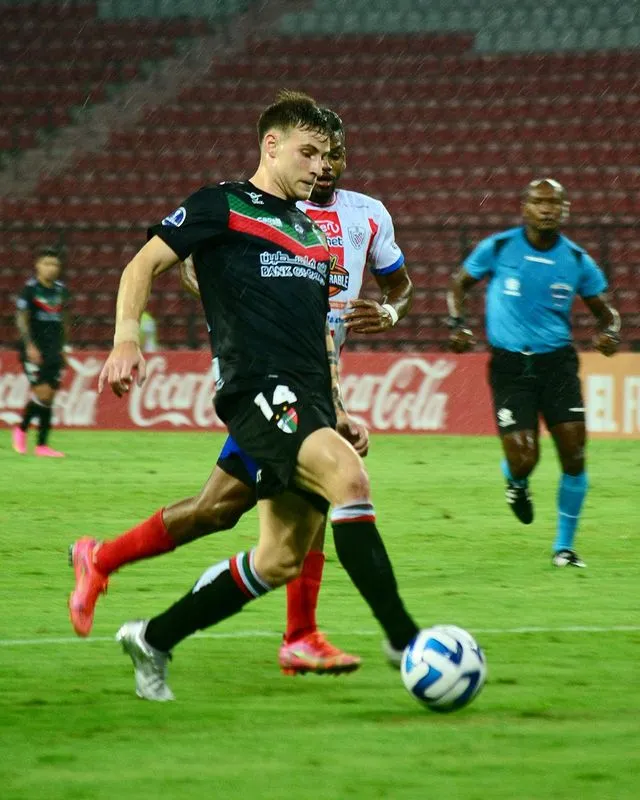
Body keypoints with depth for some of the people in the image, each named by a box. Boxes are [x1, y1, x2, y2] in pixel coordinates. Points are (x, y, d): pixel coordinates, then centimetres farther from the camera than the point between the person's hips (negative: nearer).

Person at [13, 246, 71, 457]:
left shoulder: (61, 290, 9)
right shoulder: (30, 288, -7)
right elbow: (22, 319, -9)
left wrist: (64, 347, 15)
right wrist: (30, 346, -17)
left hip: (54, 351, 5)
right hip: (34, 350, -5)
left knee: (50, 397, 1)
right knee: (42, 393, -14)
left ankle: (42, 445, 5)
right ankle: (21, 430, 10)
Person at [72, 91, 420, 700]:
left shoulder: (311, 233, 25)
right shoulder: (221, 206, 3)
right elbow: (144, 265, -1)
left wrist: (337, 411, 24)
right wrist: (126, 338, -16)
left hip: (308, 399, 8)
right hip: (256, 387, -8)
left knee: (280, 562, 5)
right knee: (349, 479, -30)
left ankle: (152, 639, 20)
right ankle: (403, 638, -30)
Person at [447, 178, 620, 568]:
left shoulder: (577, 260, 1)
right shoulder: (498, 248, -3)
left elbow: (604, 308, 13)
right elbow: (459, 285, 12)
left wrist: (611, 332, -9)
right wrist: (458, 324, -5)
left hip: (557, 361, 2)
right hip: (510, 365, -2)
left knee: (574, 454, -9)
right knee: (523, 460, -13)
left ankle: (565, 546, 9)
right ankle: (517, 483, 29)